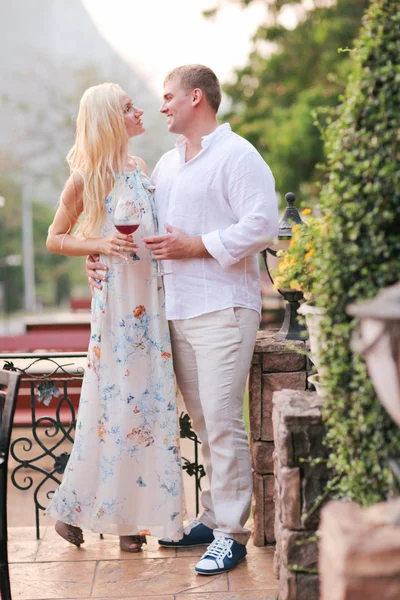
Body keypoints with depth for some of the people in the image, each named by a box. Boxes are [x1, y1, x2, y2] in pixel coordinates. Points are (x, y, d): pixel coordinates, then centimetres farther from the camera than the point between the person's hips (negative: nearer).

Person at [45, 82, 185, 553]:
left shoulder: (138, 168, 14)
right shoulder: (86, 176, -3)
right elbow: (55, 239, 0)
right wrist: (100, 246, -14)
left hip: (152, 296, 6)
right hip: (116, 295, -6)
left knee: (149, 398, 5)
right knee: (114, 399, -4)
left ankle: (131, 515, 14)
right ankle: (72, 508, 12)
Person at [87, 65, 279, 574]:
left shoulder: (236, 155, -5)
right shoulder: (166, 165, 21)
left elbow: (261, 225, -16)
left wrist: (195, 246, -14)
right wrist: (101, 254, 11)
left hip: (222, 309, -7)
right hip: (176, 311, 8)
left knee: (222, 421, -8)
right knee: (202, 422, 12)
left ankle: (231, 532, -1)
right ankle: (213, 517, 22)